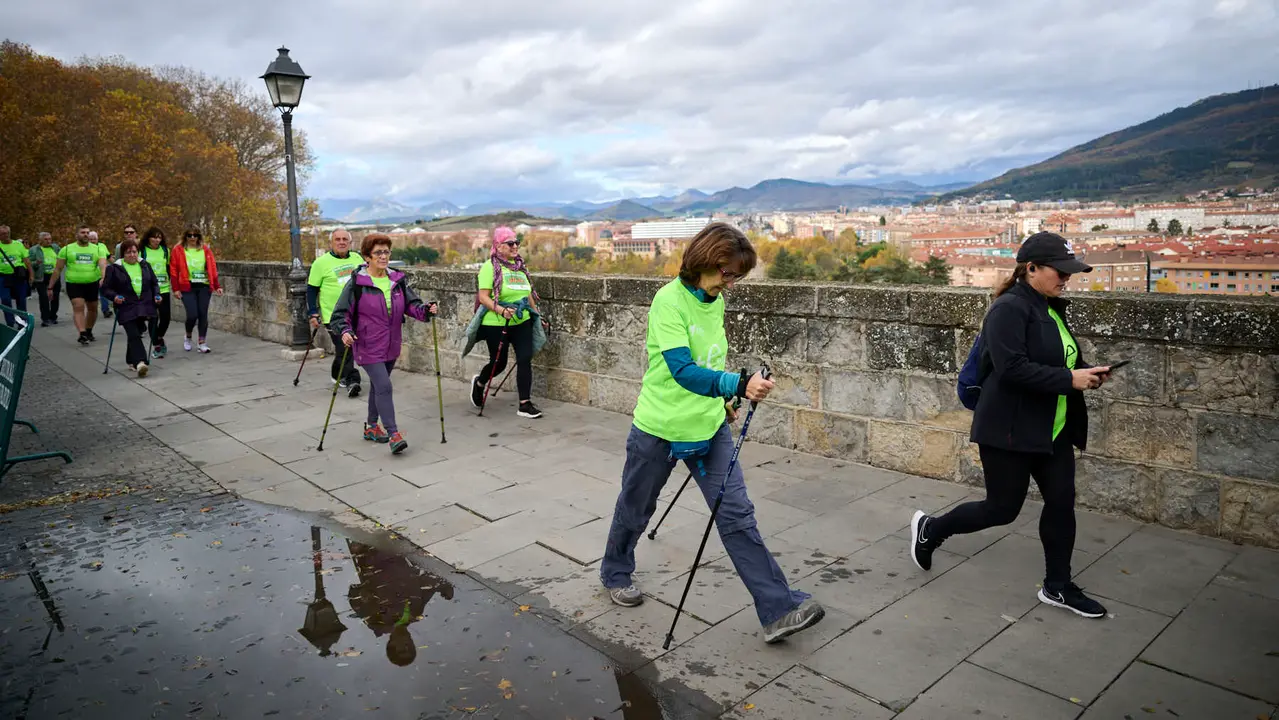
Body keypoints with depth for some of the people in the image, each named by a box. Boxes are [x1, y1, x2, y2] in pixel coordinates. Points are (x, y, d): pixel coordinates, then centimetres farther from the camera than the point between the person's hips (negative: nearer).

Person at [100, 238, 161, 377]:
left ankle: (131, 361, 25)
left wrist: (156, 295, 5)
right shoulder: (114, 268, 2)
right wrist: (114, 296, -17)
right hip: (126, 308, -4)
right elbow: (105, 289, 3)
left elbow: (154, 283, 23)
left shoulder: (145, 265, 13)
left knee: (136, 334, 9)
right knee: (134, 335, -16)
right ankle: (139, 362, -29)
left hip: (144, 306, 4)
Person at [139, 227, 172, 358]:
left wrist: (173, 284, 13)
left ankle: (160, 338, 30)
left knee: (166, 316, 2)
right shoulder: (141, 251, -1)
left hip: (164, 289, 3)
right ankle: (156, 346, 7)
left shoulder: (165, 250, 8)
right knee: (153, 317, -4)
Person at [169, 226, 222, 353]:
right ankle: (188, 337, 19)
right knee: (192, 314, -10)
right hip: (187, 288, -2)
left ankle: (202, 343, 11)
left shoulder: (206, 250, 8)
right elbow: (174, 270, -1)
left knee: (203, 314, 2)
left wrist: (217, 286, 4)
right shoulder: (178, 251, 1)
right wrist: (176, 289, -7)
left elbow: (213, 269, 8)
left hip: (204, 286, 2)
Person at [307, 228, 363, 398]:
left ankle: (338, 374, 34)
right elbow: (312, 289, 0)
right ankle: (352, 380, -6)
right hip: (333, 315, -4)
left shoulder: (357, 259, 9)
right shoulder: (321, 262, -3)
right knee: (343, 348, -11)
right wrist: (313, 313, -5)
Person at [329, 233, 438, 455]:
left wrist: (426, 310, -17)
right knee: (384, 386, -15)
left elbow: (411, 304, 3)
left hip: (391, 346, 6)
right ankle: (393, 434, -11)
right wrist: (344, 331, -27)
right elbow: (340, 313, -10)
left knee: (378, 385, 19)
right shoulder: (357, 284, -12)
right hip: (368, 347, -6)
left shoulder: (397, 280, 4)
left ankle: (372, 426, 35)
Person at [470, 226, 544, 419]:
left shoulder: (520, 265, 11)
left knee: (525, 359, -6)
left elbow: (528, 294, 21)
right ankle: (479, 382, 40)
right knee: (499, 363, 6)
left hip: (521, 322, 5)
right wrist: (502, 310, -28)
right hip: (496, 324, -5)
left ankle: (525, 405, 0)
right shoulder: (490, 267, -9)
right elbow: (483, 297, -15)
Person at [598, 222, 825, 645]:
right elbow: (682, 370, -33)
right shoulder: (669, 300, -21)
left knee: (737, 515, -1)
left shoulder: (716, 302, 2)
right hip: (660, 429, -5)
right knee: (635, 510, 16)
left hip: (709, 427, 6)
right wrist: (738, 384, -44)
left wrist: (721, 400, 20)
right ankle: (615, 574, 43)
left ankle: (778, 610, 1)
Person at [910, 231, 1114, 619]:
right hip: (1010, 430, -9)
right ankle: (930, 529, 23)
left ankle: (1057, 586, 26)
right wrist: (1069, 379, -24)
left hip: (1053, 430, 9)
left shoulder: (1051, 308, 12)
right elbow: (1012, 368, -27)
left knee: (1061, 503, 10)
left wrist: (1087, 371, 3)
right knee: (1002, 508, 1)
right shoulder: (1009, 309, -18)